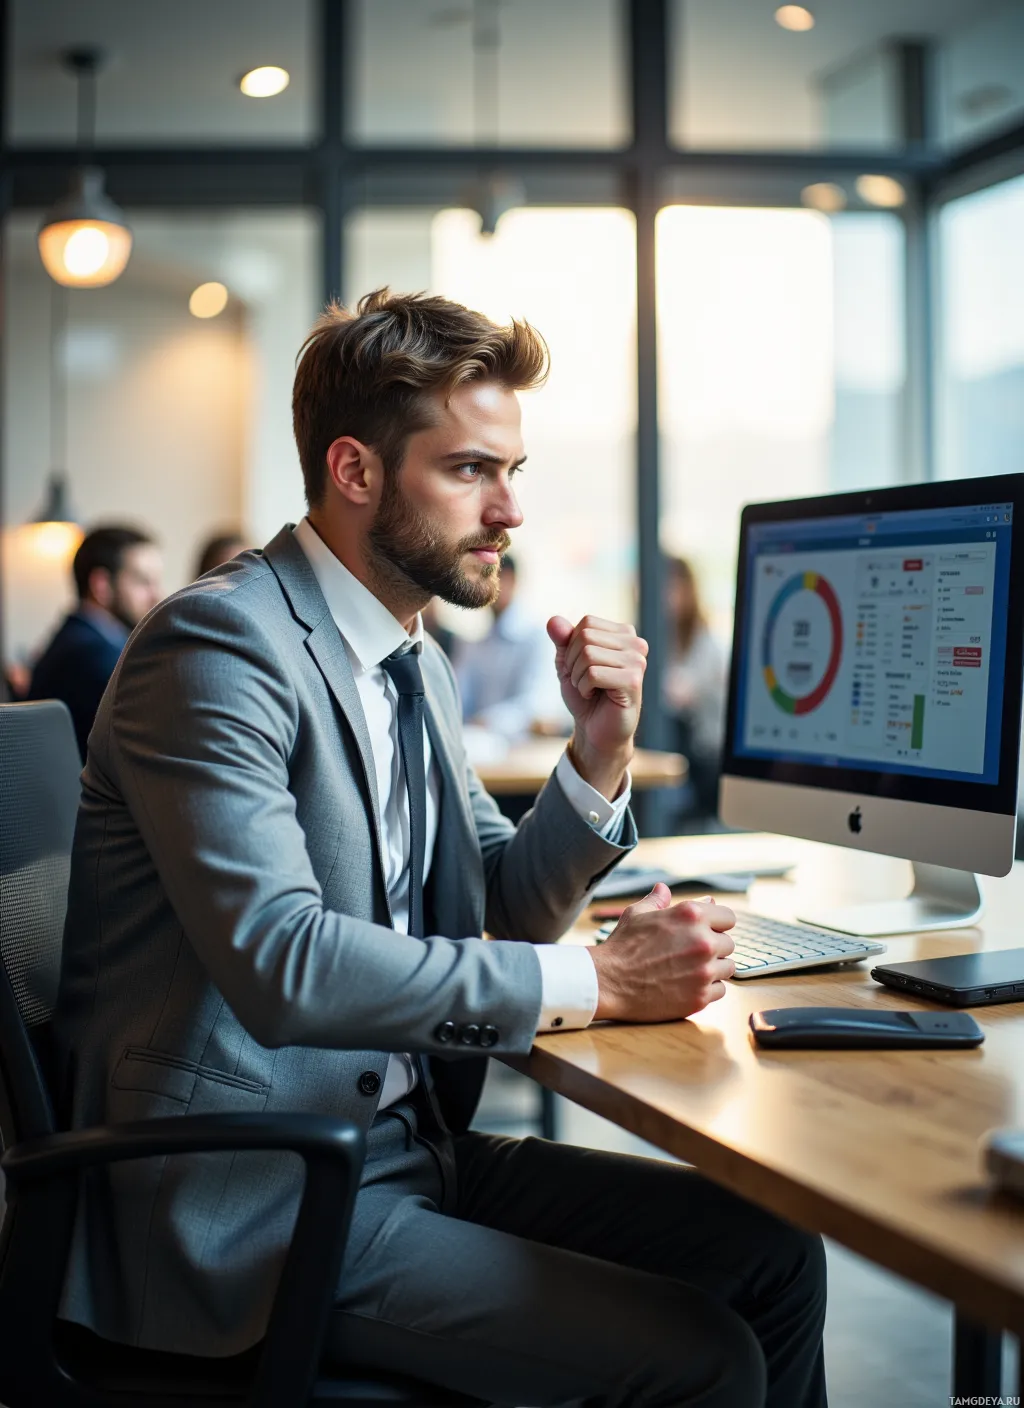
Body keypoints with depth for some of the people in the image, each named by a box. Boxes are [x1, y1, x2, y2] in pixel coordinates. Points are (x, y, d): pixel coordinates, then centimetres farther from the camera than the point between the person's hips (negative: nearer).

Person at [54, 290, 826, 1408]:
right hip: (253, 1202, -8)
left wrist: (599, 754, -1)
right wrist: (593, 983, -22)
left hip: (406, 1143, 8)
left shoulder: (419, 667, 12)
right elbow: (279, 959, -27)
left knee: (771, 1251, 0)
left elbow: (506, 909, 17)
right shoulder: (218, 643, -16)